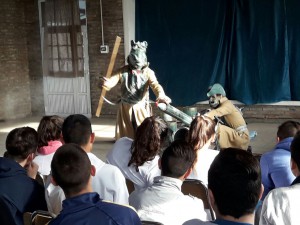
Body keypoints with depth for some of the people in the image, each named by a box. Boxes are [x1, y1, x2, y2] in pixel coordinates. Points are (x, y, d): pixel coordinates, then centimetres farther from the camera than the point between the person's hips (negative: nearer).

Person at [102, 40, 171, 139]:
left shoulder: (148, 72, -7)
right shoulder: (123, 71, -4)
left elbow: (155, 85, -22)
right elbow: (112, 80, -16)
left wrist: (161, 95, -45)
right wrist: (107, 83, -43)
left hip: (141, 108, -1)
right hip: (125, 108, 1)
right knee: (124, 136, 8)